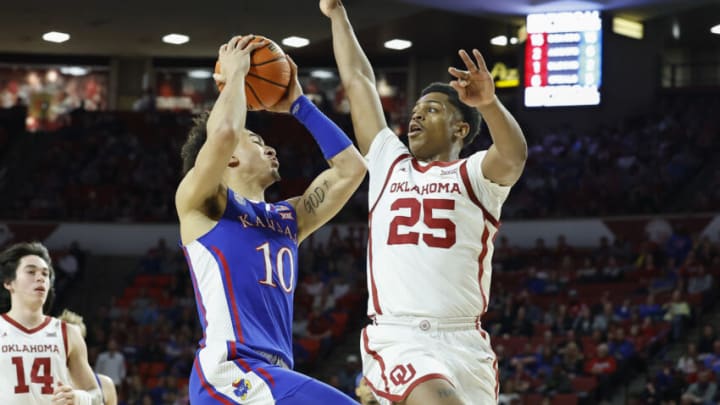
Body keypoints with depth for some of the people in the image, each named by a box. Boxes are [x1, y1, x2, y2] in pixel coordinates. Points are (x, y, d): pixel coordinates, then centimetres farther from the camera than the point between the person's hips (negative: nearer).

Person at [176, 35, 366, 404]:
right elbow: (223, 132, -14)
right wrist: (235, 73, 3)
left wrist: (298, 104, 28)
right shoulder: (200, 204, 6)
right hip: (229, 373, -9)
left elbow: (351, 167, 27)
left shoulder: (285, 219, 26)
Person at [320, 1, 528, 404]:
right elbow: (358, 80, 21)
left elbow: (514, 156, -16)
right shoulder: (389, 164, 17)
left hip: (465, 344, 0)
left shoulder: (474, 175, 8)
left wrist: (490, 103, -35)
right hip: (398, 340, 0)